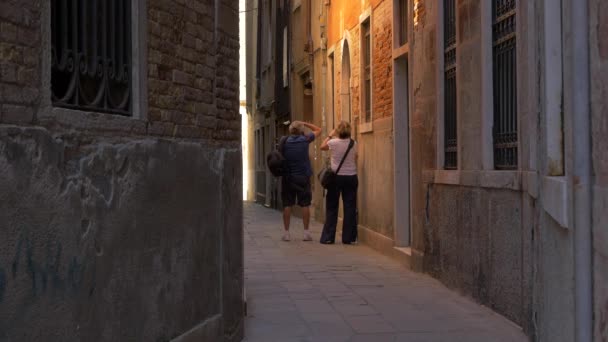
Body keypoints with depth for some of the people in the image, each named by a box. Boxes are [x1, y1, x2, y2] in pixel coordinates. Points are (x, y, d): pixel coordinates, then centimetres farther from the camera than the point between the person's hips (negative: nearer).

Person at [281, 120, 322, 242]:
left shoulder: (285, 142, -1)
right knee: (305, 204, 4)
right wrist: (305, 123, 12)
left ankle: (286, 232, 6)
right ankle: (306, 232, 3)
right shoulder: (305, 139, -5)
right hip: (303, 177, -1)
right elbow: (318, 130, 10)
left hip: (288, 177, 1)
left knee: (287, 205, 5)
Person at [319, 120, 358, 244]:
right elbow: (355, 159, 8)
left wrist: (330, 135, 18)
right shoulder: (354, 144, -3)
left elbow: (322, 147, 11)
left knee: (331, 208, 8)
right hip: (351, 177, 1)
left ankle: (328, 237, 9)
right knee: (350, 208, 5)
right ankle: (348, 238, 6)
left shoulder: (333, 142, -9)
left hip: (336, 177, -1)